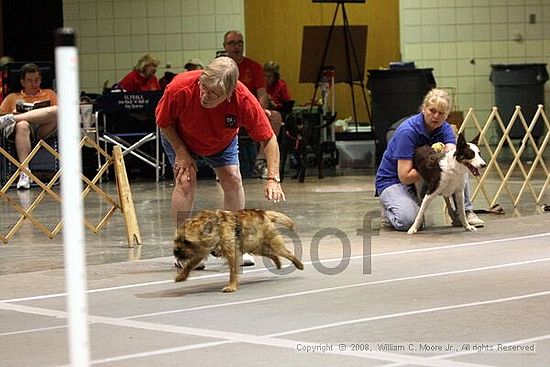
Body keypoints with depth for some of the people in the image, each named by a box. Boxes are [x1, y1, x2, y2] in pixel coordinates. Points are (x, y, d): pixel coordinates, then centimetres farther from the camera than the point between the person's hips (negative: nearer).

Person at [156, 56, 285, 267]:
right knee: (185, 180, -16)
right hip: (179, 137, -2)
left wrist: (273, 179, -37)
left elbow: (268, 139, -29)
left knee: (233, 180, -8)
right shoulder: (180, 88, -41)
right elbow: (164, 122, -19)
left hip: (222, 142, 2)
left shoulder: (244, 100, -39)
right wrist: (181, 153, -24)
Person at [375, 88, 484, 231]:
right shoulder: (408, 131, -25)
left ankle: (465, 212, -7)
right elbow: (405, 177, -27)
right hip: (393, 180, -6)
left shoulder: (445, 128, -5)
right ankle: (389, 212, 1)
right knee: (407, 221, -34)